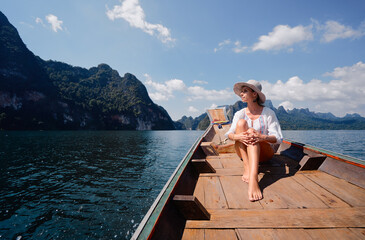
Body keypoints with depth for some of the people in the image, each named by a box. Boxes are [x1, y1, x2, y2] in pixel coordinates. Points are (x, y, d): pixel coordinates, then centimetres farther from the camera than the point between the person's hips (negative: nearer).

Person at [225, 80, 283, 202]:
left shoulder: (268, 113, -2)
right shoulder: (239, 114, 5)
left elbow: (278, 138, -11)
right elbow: (229, 134, -9)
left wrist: (263, 137, -33)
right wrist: (236, 137, -33)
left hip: (264, 153, -2)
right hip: (244, 153, 2)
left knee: (252, 131, -32)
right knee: (241, 122, -21)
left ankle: (253, 180, -53)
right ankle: (246, 169, -34)